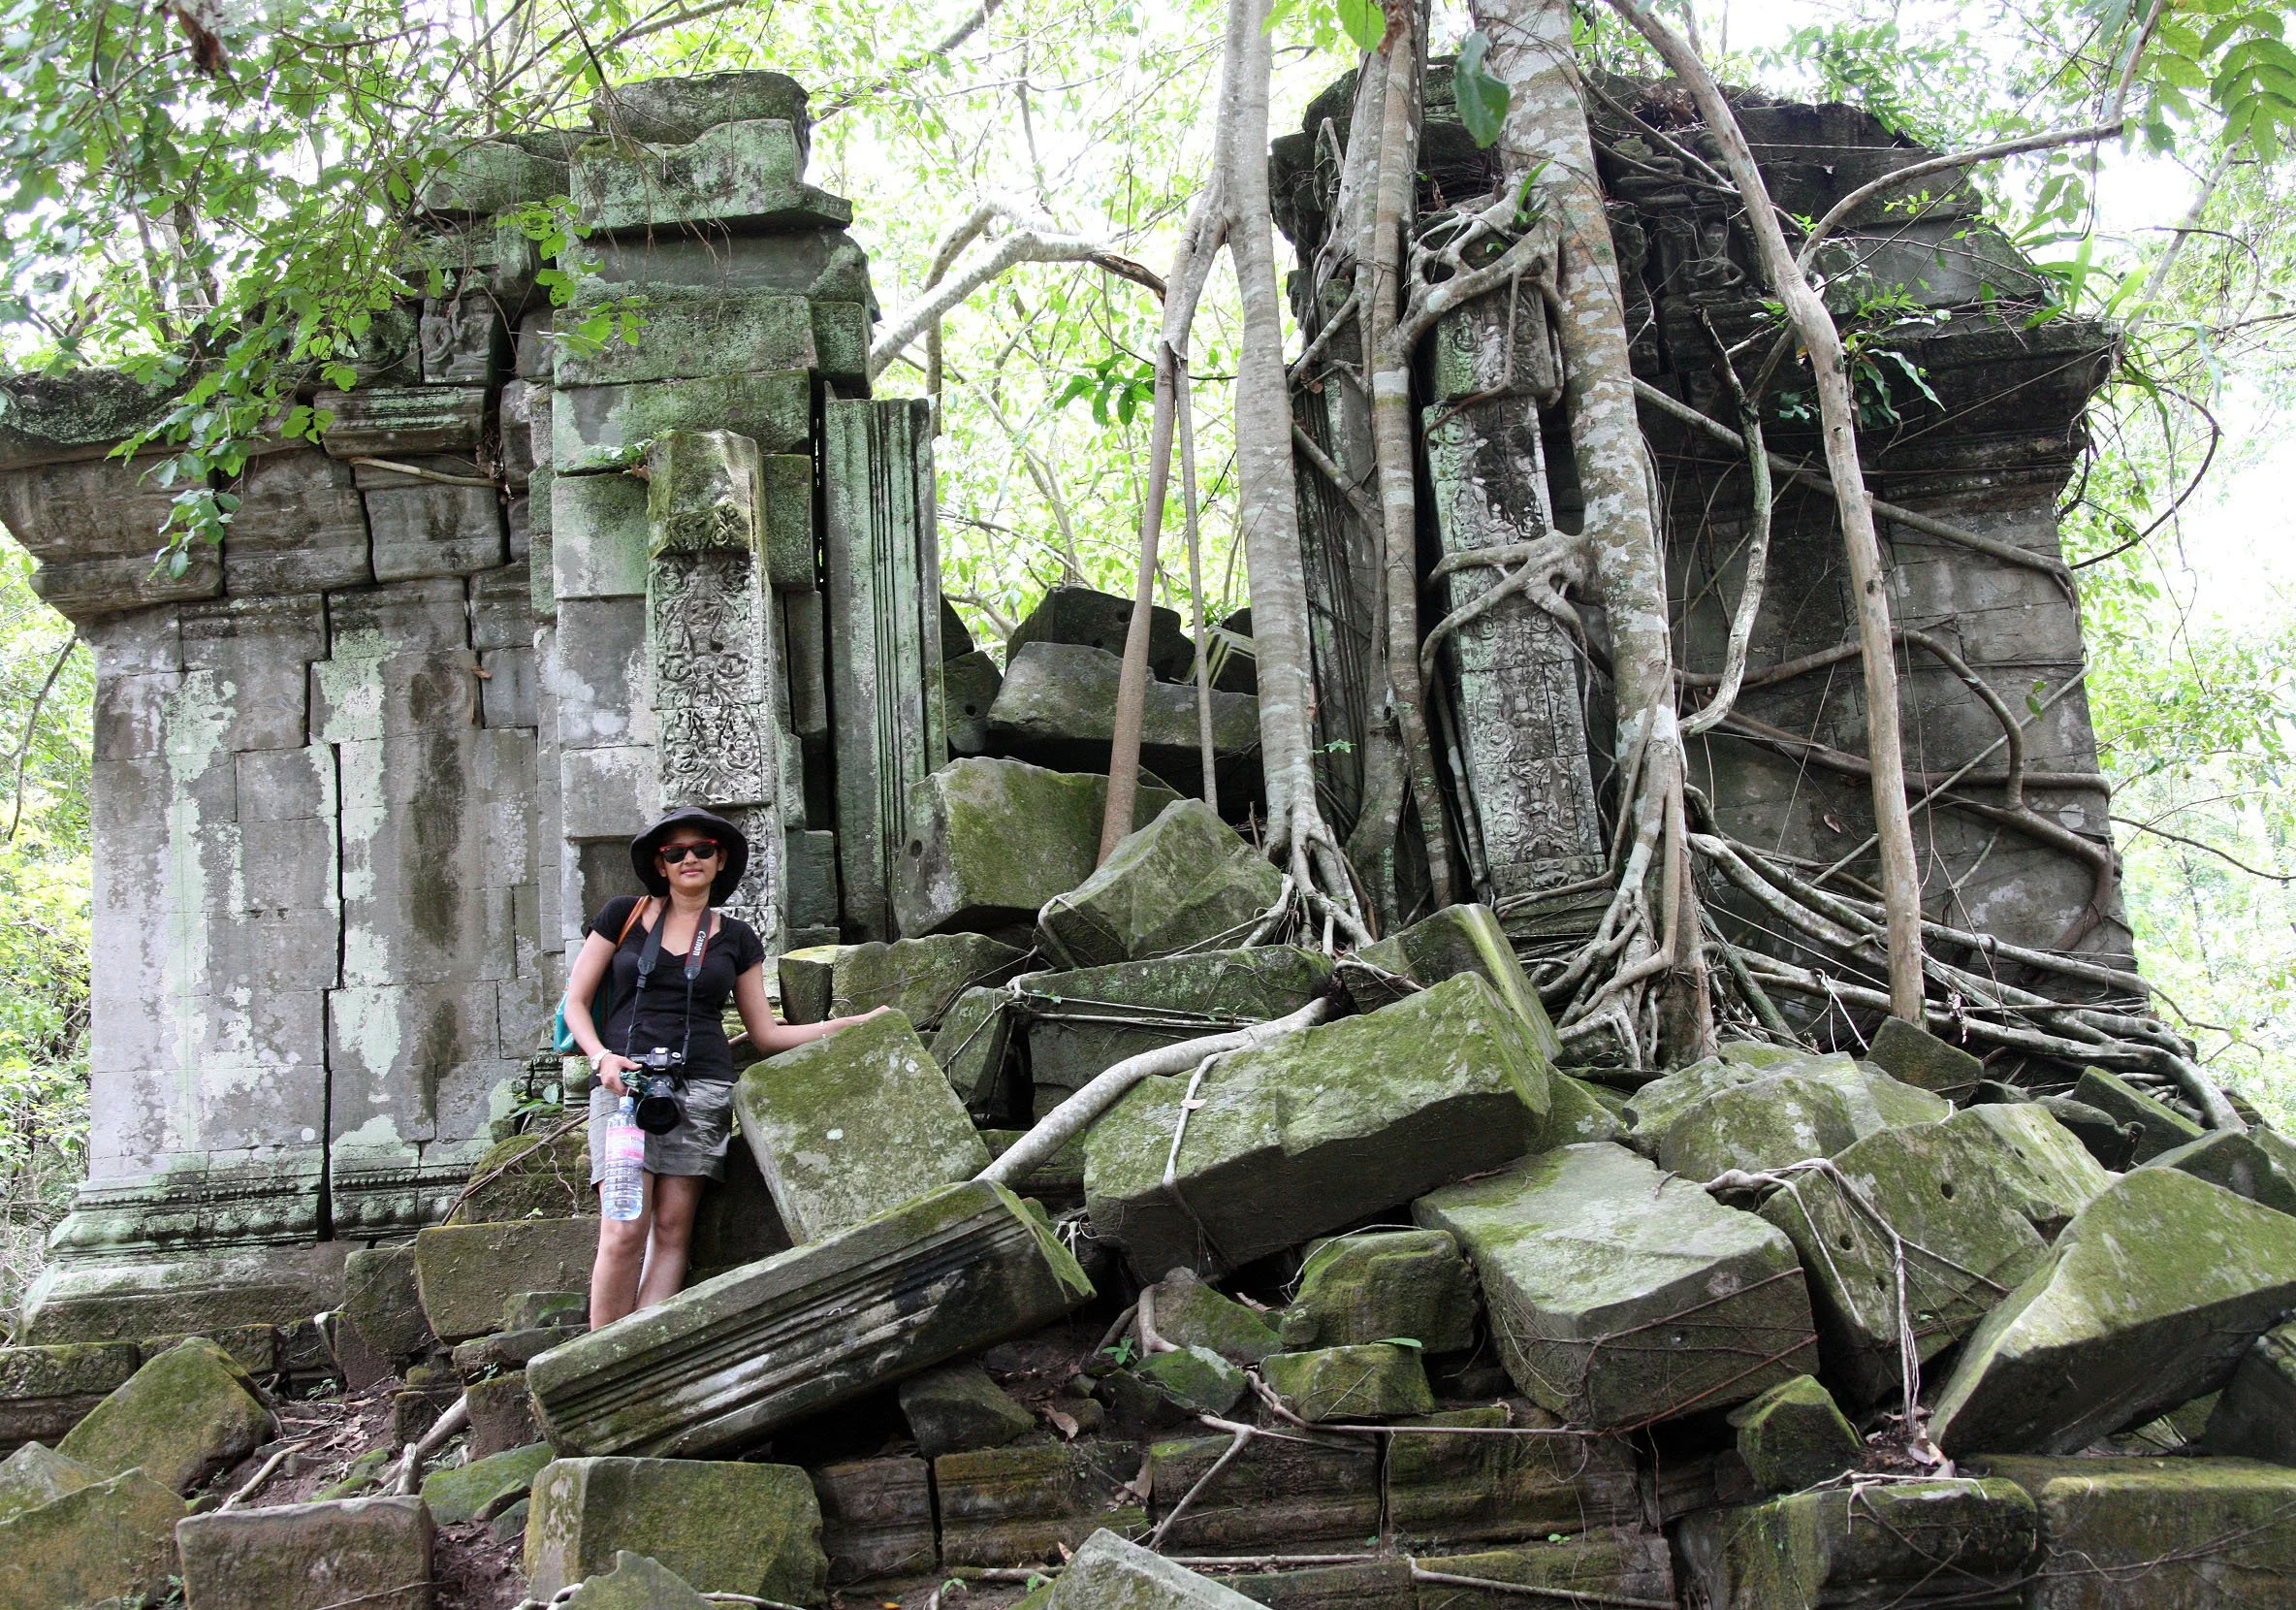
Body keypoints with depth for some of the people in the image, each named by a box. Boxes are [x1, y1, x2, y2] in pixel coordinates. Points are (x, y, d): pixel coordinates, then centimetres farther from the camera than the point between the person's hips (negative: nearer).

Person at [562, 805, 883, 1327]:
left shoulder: (736, 939, 15)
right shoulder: (623, 916, 10)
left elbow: (765, 1033, 15)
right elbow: (576, 1001, 11)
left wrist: (850, 1024, 7)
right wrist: (602, 1057, -8)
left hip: (701, 1090, 2)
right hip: (623, 1083, -2)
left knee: (673, 1230, -4)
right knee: (624, 1230, -13)